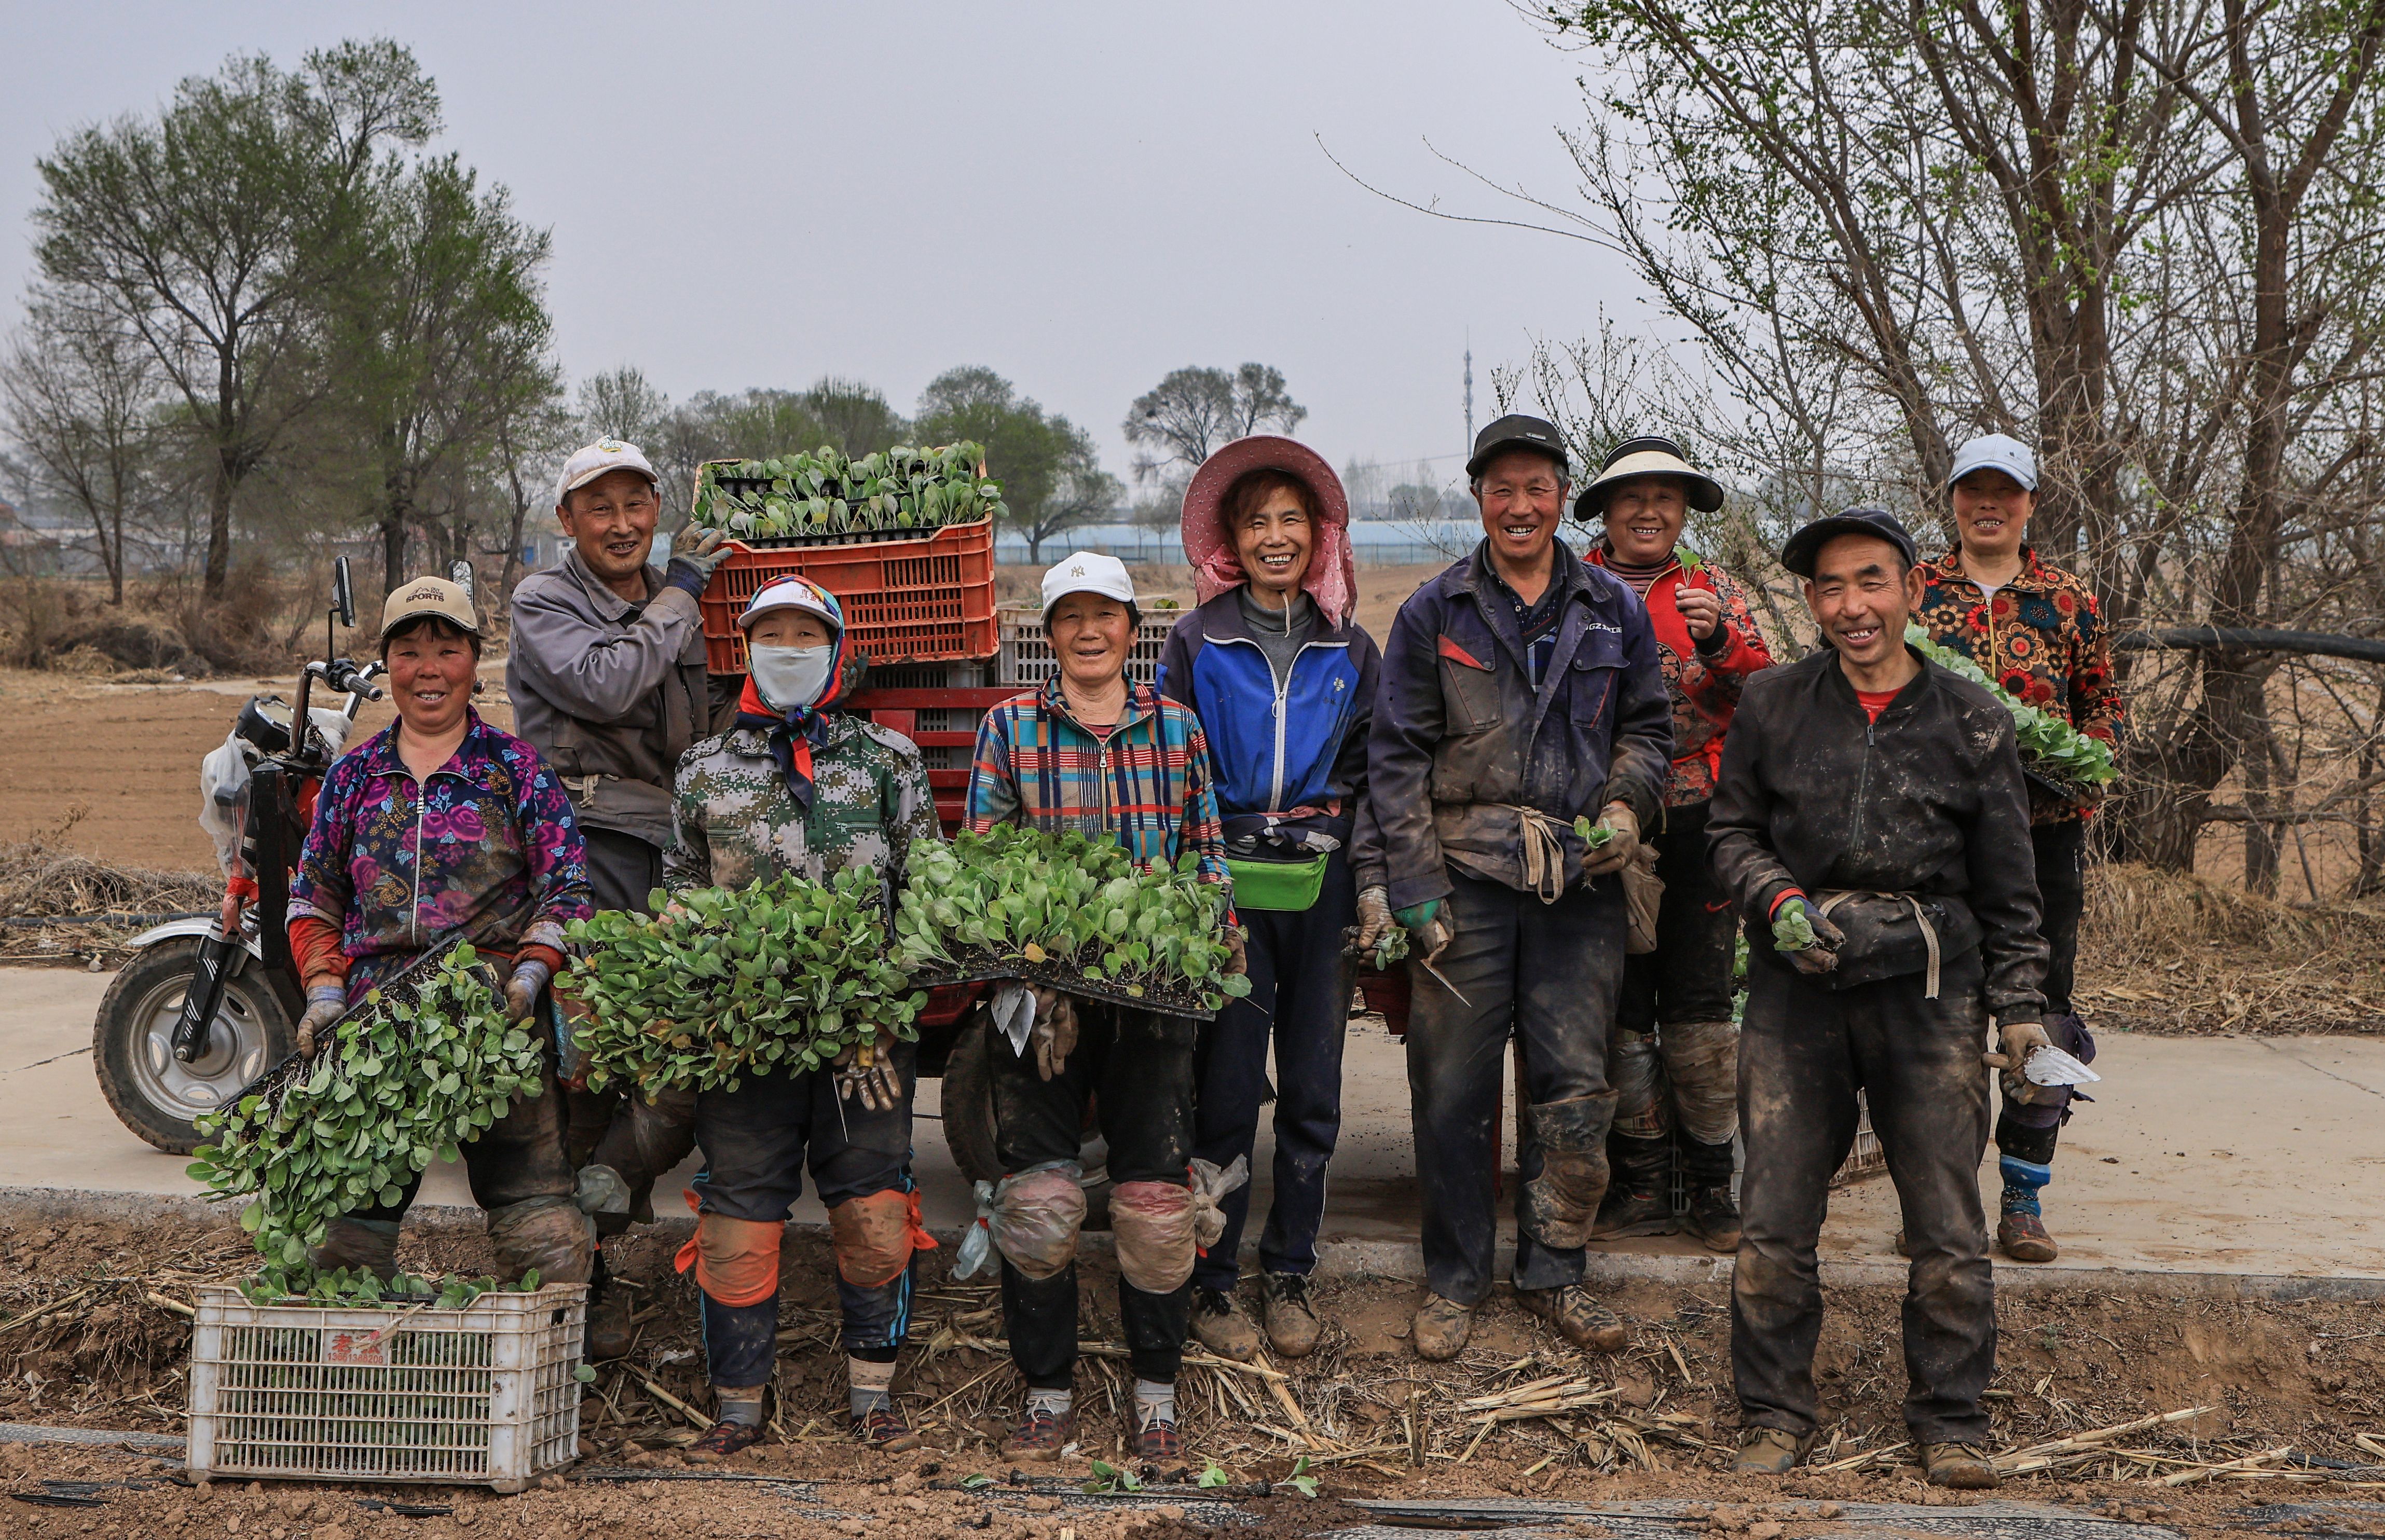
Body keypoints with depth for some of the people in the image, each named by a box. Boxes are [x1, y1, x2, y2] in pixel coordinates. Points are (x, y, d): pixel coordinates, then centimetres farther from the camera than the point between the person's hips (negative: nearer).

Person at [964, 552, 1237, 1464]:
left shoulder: (1176, 728, 10)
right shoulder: (1010, 728, 6)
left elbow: (1208, 850, 14)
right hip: (1040, 981, -1)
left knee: (1155, 1190, 2)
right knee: (1037, 1194, 0)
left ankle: (1156, 1395, 17)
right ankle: (1048, 1396, 14)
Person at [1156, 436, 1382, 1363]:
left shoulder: (1350, 650, 10)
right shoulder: (1197, 644, 4)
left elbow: (1369, 772, 12)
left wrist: (1376, 884, 4)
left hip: (1323, 885, 2)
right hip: (1228, 884, -2)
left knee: (1313, 1093, 5)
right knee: (1228, 1091, -2)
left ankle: (1290, 1277, 19)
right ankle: (1212, 1283, 10)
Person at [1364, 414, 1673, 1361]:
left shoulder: (1614, 612, 11)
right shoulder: (1434, 614, 5)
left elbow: (1648, 728, 20)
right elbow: (1397, 756, 2)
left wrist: (1627, 805, -1)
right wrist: (1414, 886, -5)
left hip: (1581, 886, 2)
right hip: (1465, 879, -1)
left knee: (1576, 1087, 2)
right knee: (1453, 1088, 2)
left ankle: (1552, 1272, 19)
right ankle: (1455, 1280, 18)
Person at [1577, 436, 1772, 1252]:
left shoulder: (1712, 589, 10)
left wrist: (1719, 642, -18)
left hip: (1696, 819, -1)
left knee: (1700, 996, -1)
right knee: (1620, 1000, 4)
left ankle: (1711, 1182, 8)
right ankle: (1642, 1179, 14)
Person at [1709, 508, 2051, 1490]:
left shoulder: (1971, 721, 4)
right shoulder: (1773, 705, 5)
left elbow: (2007, 885, 8)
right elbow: (1731, 830, 13)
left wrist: (2020, 1005, 3)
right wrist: (1778, 902, -7)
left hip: (1930, 987, 0)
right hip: (1798, 988, 1)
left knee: (1948, 1224, 2)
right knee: (1774, 1220, 2)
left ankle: (1949, 1416, 19)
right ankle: (1774, 1411, 17)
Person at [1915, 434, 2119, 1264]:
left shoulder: (2069, 601, 11)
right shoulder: (1914, 592, 8)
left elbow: (2105, 701, 14)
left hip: (2043, 830, 1)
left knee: (2040, 1012, 3)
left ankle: (2023, 1202, 12)